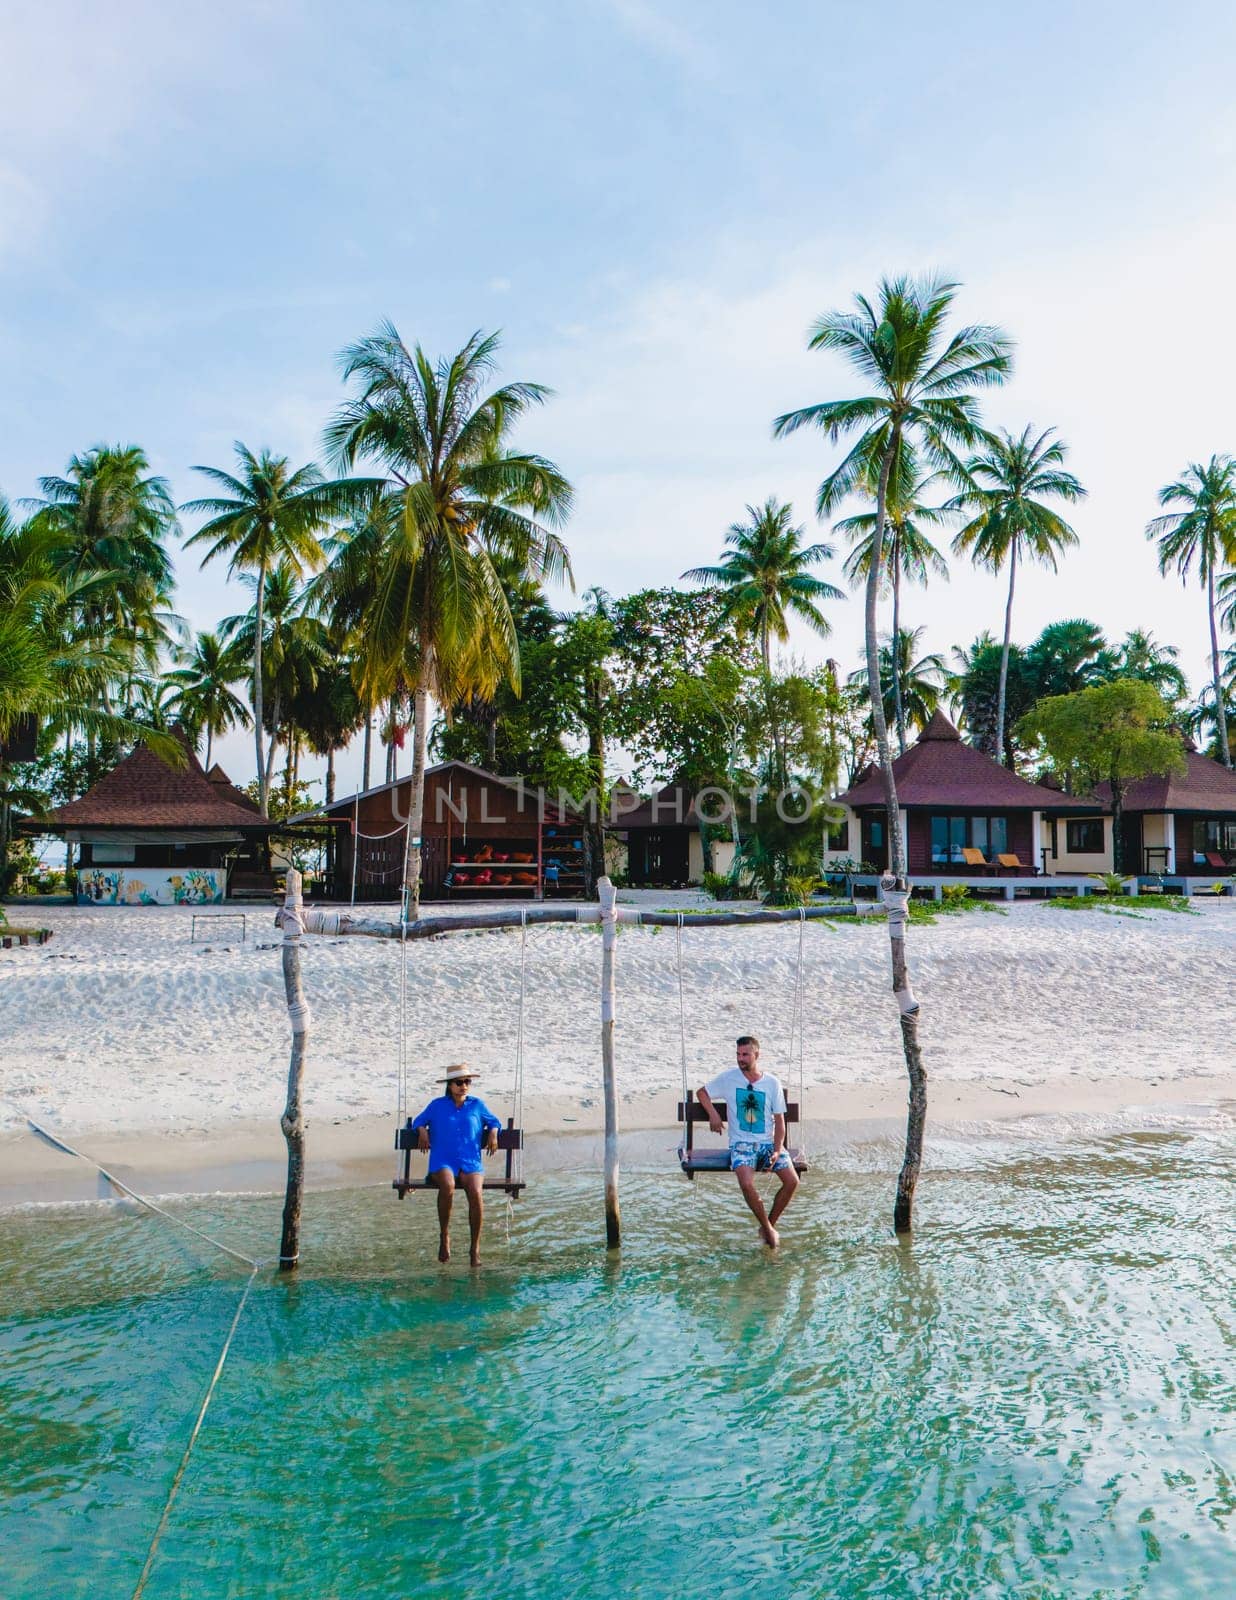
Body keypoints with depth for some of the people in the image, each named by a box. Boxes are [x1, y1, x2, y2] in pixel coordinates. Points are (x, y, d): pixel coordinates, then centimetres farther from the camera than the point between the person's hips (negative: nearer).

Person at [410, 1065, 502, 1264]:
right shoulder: (437, 1105, 13)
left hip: (471, 1163, 1)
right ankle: (444, 1235, -15)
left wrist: (493, 1133, 6)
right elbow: (418, 1120, 25)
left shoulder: (477, 1105, 15)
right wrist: (422, 1130, 4)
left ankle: (475, 1248, -19)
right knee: (448, 1185, -37)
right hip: (442, 1162, -1)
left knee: (476, 1193, -31)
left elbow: (494, 1122, 27)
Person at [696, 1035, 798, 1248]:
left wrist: (777, 1151, -11)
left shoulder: (772, 1083, 1)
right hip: (742, 1143, -2)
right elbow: (701, 1092, 13)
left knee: (792, 1181, -20)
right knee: (747, 1183, -30)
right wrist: (713, 1114, -4)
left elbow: (779, 1121, 2)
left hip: (769, 1142, 2)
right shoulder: (729, 1078, 0)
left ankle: (769, 1224, 3)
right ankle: (767, 1228, -7)